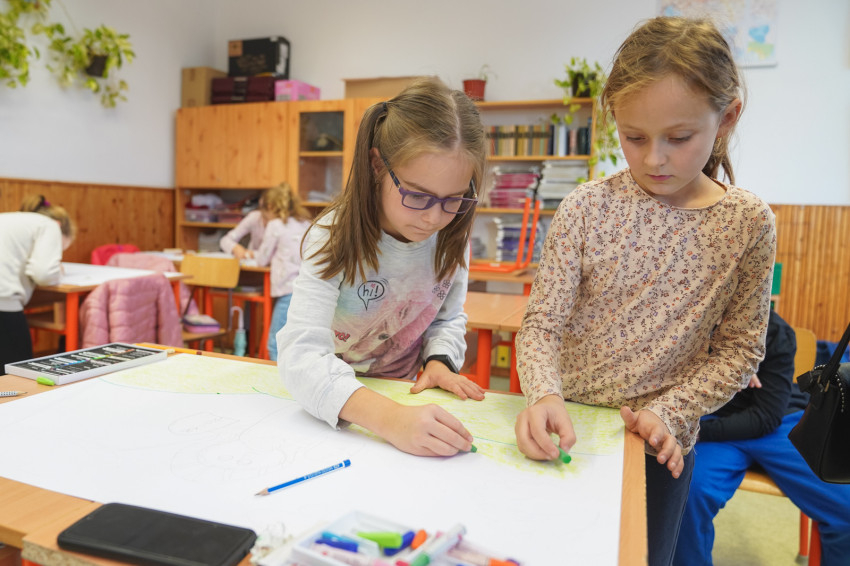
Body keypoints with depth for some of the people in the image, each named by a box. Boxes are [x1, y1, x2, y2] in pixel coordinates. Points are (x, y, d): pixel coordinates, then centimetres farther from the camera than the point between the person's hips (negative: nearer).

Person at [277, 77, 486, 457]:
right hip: (329, 404, -2)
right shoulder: (335, 239, -23)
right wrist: (387, 418, -48)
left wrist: (439, 360, -14)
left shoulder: (452, 240, -9)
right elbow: (301, 354, -34)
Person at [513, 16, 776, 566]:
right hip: (563, 429, 0)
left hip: (661, 442, 1)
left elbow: (739, 349, -3)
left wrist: (668, 414, -14)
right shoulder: (587, 207, -13)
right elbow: (542, 324, -12)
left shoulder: (747, 223, -9)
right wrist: (544, 396, -30)